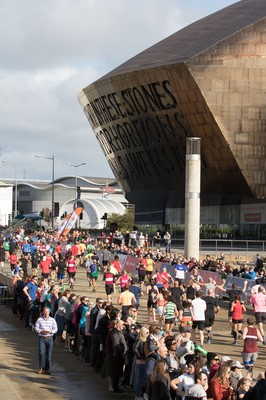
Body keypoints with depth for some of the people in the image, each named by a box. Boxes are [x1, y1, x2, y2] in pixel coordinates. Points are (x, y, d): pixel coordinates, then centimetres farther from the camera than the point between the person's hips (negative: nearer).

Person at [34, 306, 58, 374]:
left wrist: (50, 331, -15)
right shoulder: (39, 319, 4)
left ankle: (47, 369, 12)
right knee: (41, 353, -11)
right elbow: (36, 328, 1)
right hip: (42, 338, -1)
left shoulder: (52, 320, 7)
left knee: (49, 354, 2)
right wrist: (41, 331, -15)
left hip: (50, 338, 1)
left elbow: (55, 329, 4)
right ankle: (41, 368, 3)